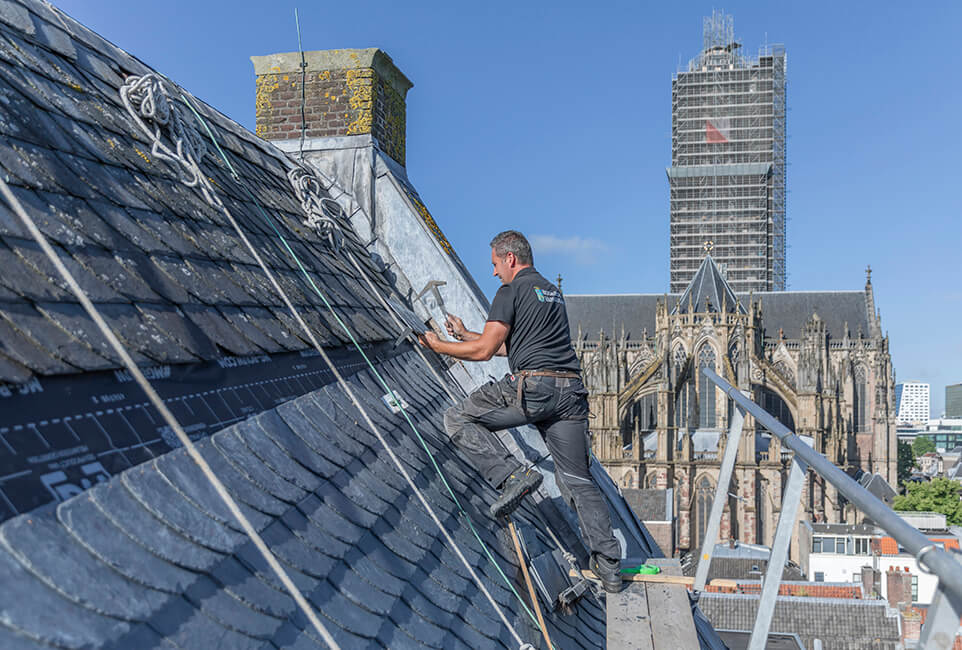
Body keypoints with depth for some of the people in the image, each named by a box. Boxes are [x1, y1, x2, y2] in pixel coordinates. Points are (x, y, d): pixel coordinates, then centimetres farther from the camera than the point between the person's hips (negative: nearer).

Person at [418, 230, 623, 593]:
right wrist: (465, 334, 41)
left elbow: (484, 351, -4)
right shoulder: (553, 293, 28)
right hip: (571, 391, 8)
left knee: (458, 419, 7)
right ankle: (609, 566, 8)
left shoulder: (511, 292, 2)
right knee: (577, 479, 11)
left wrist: (439, 346, 11)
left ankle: (513, 476, -8)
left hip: (532, 387, -8)